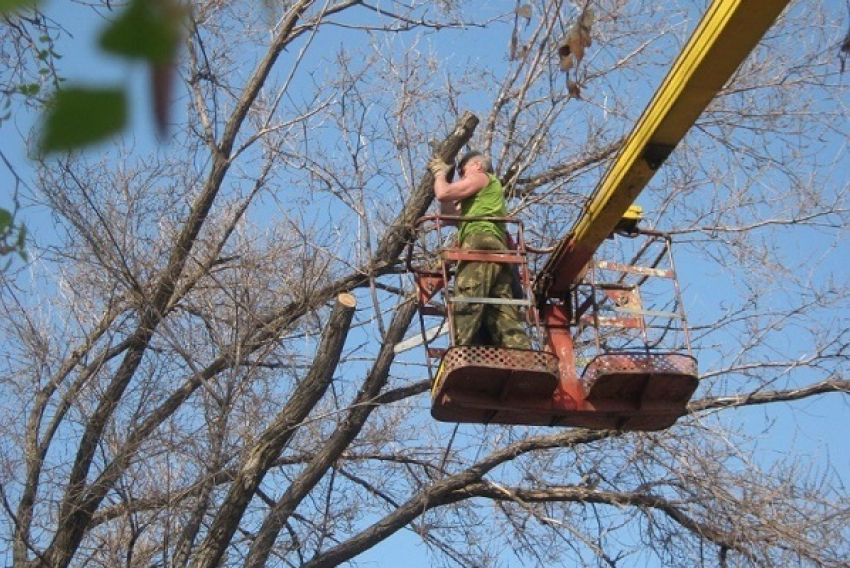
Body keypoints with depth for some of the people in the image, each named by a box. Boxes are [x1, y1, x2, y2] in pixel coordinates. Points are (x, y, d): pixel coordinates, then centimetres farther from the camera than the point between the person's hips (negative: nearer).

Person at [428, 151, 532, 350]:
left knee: (466, 310, -21)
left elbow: (443, 194, 1)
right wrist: (443, 176, 40)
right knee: (504, 316, -4)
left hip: (480, 247, -9)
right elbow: (449, 215, 40)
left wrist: (440, 173, 21)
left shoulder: (481, 177, 14)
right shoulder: (491, 191, 40)